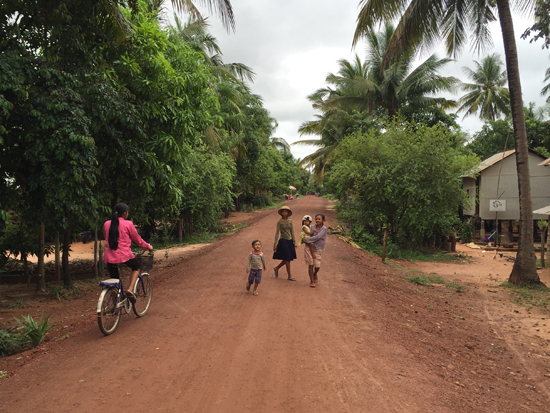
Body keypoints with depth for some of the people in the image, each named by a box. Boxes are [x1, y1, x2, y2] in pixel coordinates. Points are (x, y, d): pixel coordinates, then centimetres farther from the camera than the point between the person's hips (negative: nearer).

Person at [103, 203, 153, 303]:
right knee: (136, 267, 24)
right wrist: (148, 247, 19)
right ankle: (130, 290, 4)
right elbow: (138, 239, 3)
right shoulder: (128, 224, -6)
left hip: (109, 257, 4)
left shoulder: (106, 224, 8)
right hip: (124, 255, -4)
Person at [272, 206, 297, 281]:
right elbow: (277, 232, -6)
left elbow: (292, 231, 11)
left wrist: (294, 241, 8)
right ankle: (289, 276, 7)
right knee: (287, 258, -3)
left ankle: (276, 268, 30)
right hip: (283, 241, -6)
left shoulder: (290, 221, 7)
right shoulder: (279, 222, -7)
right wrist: (275, 243, -9)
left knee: (288, 259, 9)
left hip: (290, 241, 6)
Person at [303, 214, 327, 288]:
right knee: (310, 264, 0)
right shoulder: (312, 227, 0)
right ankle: (312, 281, 12)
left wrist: (306, 239, -20)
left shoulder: (324, 229, -11)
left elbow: (317, 237, -21)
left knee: (317, 266, -5)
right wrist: (309, 242, -14)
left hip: (317, 249, -2)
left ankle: (315, 274, 29)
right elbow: (310, 235, 8)